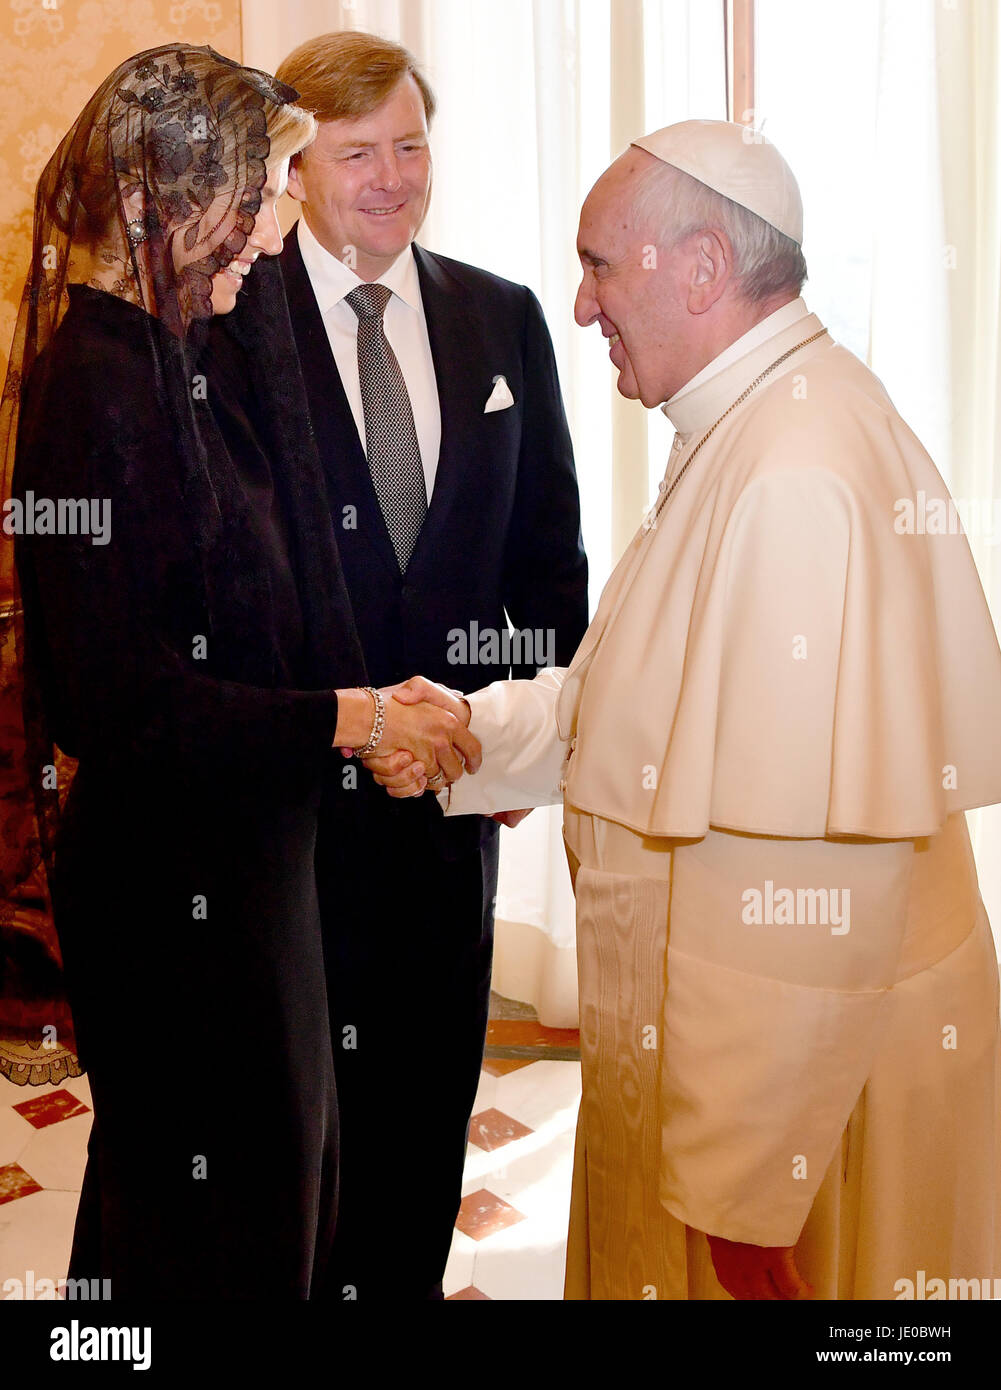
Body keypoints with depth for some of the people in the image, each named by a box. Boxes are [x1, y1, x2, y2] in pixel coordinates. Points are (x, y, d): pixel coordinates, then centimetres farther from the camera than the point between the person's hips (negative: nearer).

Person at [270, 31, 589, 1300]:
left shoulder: (503, 319, 6)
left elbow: (547, 543, 8)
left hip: (456, 763, 4)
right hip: (290, 779, -4)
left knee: (433, 1079, 19)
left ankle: (409, 1282, 40)